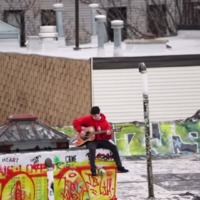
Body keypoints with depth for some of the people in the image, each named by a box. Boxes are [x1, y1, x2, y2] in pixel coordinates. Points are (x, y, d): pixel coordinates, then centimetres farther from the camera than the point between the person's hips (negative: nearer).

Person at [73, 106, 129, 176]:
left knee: (113, 147, -17)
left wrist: (108, 134, -26)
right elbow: (76, 122, -4)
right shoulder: (88, 119, -6)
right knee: (92, 148, -38)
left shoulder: (105, 122, -2)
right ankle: (93, 171, -38)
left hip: (100, 140, 3)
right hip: (90, 140, -3)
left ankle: (119, 167, -12)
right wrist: (80, 131, -16)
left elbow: (108, 138, -1)